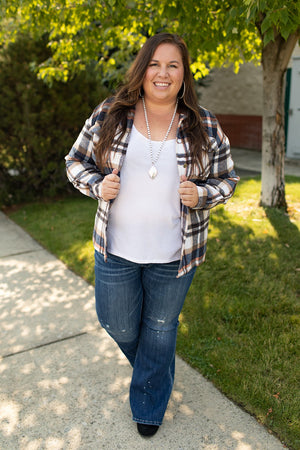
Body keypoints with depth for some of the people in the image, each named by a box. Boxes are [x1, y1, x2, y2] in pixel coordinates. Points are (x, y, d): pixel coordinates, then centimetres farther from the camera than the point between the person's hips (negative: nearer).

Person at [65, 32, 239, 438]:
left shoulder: (204, 127, -4)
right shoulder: (109, 115, -4)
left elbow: (227, 180, 4)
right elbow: (77, 161, 5)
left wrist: (200, 195, -17)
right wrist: (97, 186, -15)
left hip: (174, 253, -1)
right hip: (116, 248, 1)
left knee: (160, 328, 16)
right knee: (118, 324, 17)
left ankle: (150, 406, 41)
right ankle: (151, 366, 54)